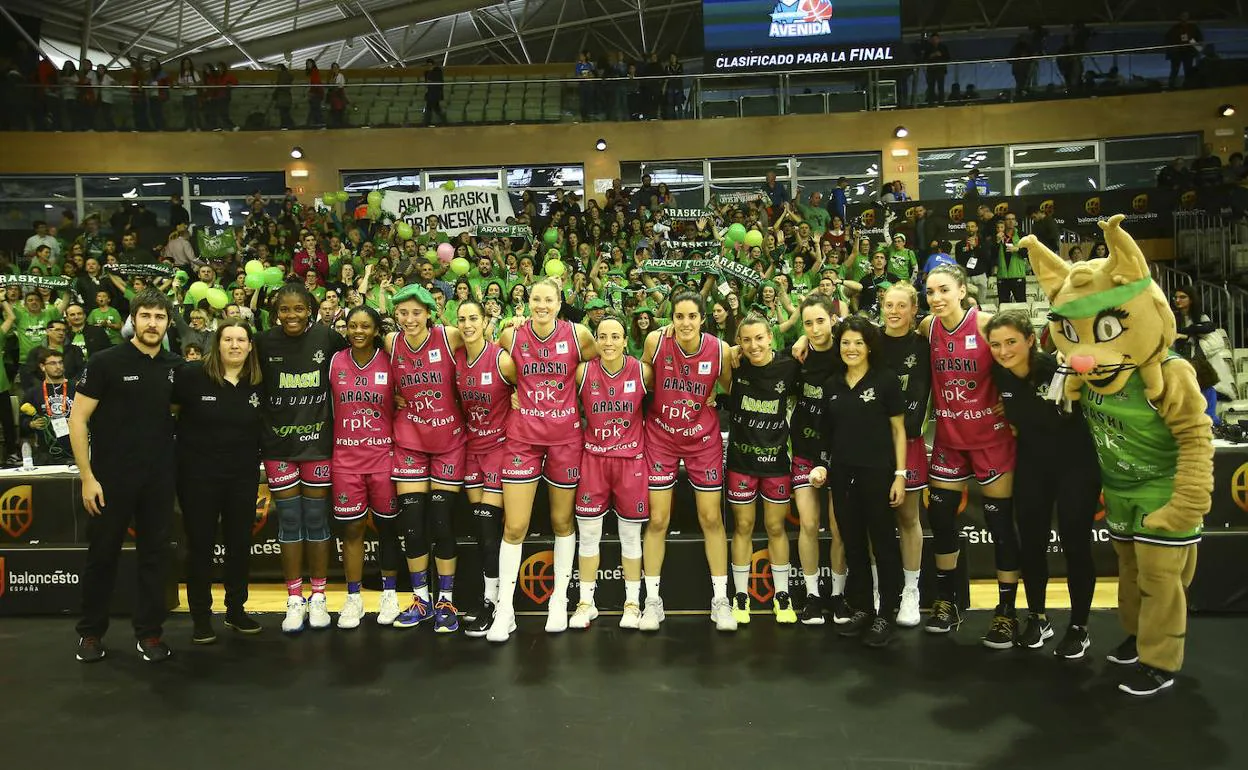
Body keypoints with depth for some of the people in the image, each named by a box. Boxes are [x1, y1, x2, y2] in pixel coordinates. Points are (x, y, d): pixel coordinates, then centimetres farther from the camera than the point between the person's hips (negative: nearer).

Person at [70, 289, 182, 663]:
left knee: (155, 554, 8)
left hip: (159, 478, 3)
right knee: (102, 555, 8)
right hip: (110, 477, -3)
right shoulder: (107, 362, -7)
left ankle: (149, 631, 19)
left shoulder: (174, 366, 4)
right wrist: (87, 477, -12)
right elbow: (78, 418, -8)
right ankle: (91, 632, 24)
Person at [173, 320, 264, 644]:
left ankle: (236, 610, 27)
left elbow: (264, 432, 12)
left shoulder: (258, 384, 2)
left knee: (240, 544, 11)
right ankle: (200, 617, 19)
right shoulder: (191, 375, -9)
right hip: (198, 476, -3)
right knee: (201, 546, 7)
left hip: (243, 478, 3)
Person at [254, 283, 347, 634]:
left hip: (318, 441, 0)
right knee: (289, 522, 6)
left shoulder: (327, 338, -3)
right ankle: (294, 600, 17)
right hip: (278, 445, 0)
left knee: (316, 520, 7)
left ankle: (318, 598, 19)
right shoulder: (264, 342, -2)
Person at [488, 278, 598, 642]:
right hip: (523, 437, 0)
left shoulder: (578, 334, -5)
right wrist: (514, 393, 6)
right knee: (514, 527, -2)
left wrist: (576, 392, 2)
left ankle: (560, 599, 27)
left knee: (562, 521, 11)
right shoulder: (511, 335, -2)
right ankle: (504, 609, 9)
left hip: (565, 437, 0)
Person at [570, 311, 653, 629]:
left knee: (631, 535, 8)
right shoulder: (583, 372, -7)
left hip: (631, 458, 0)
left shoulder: (643, 372, -7)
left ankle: (632, 603, 23)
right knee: (588, 534, 5)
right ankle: (586, 602, 20)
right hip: (593, 457, 1)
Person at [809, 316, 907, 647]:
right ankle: (860, 609, 22)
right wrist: (822, 464, 4)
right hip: (841, 473, 5)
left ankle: (886, 616, 12)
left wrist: (900, 474, -7)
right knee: (853, 544, 11)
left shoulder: (885, 380, -3)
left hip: (878, 472, -4)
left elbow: (898, 430, -2)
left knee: (883, 544, 3)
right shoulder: (832, 384, 9)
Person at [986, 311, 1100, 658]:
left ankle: (1079, 628, 20)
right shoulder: (999, 373, -8)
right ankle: (1038, 619, 28)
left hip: (1076, 465, -4)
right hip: (1031, 466, 4)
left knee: (1075, 545, 4)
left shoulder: (1057, 367, -24)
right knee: (1030, 543, 9)